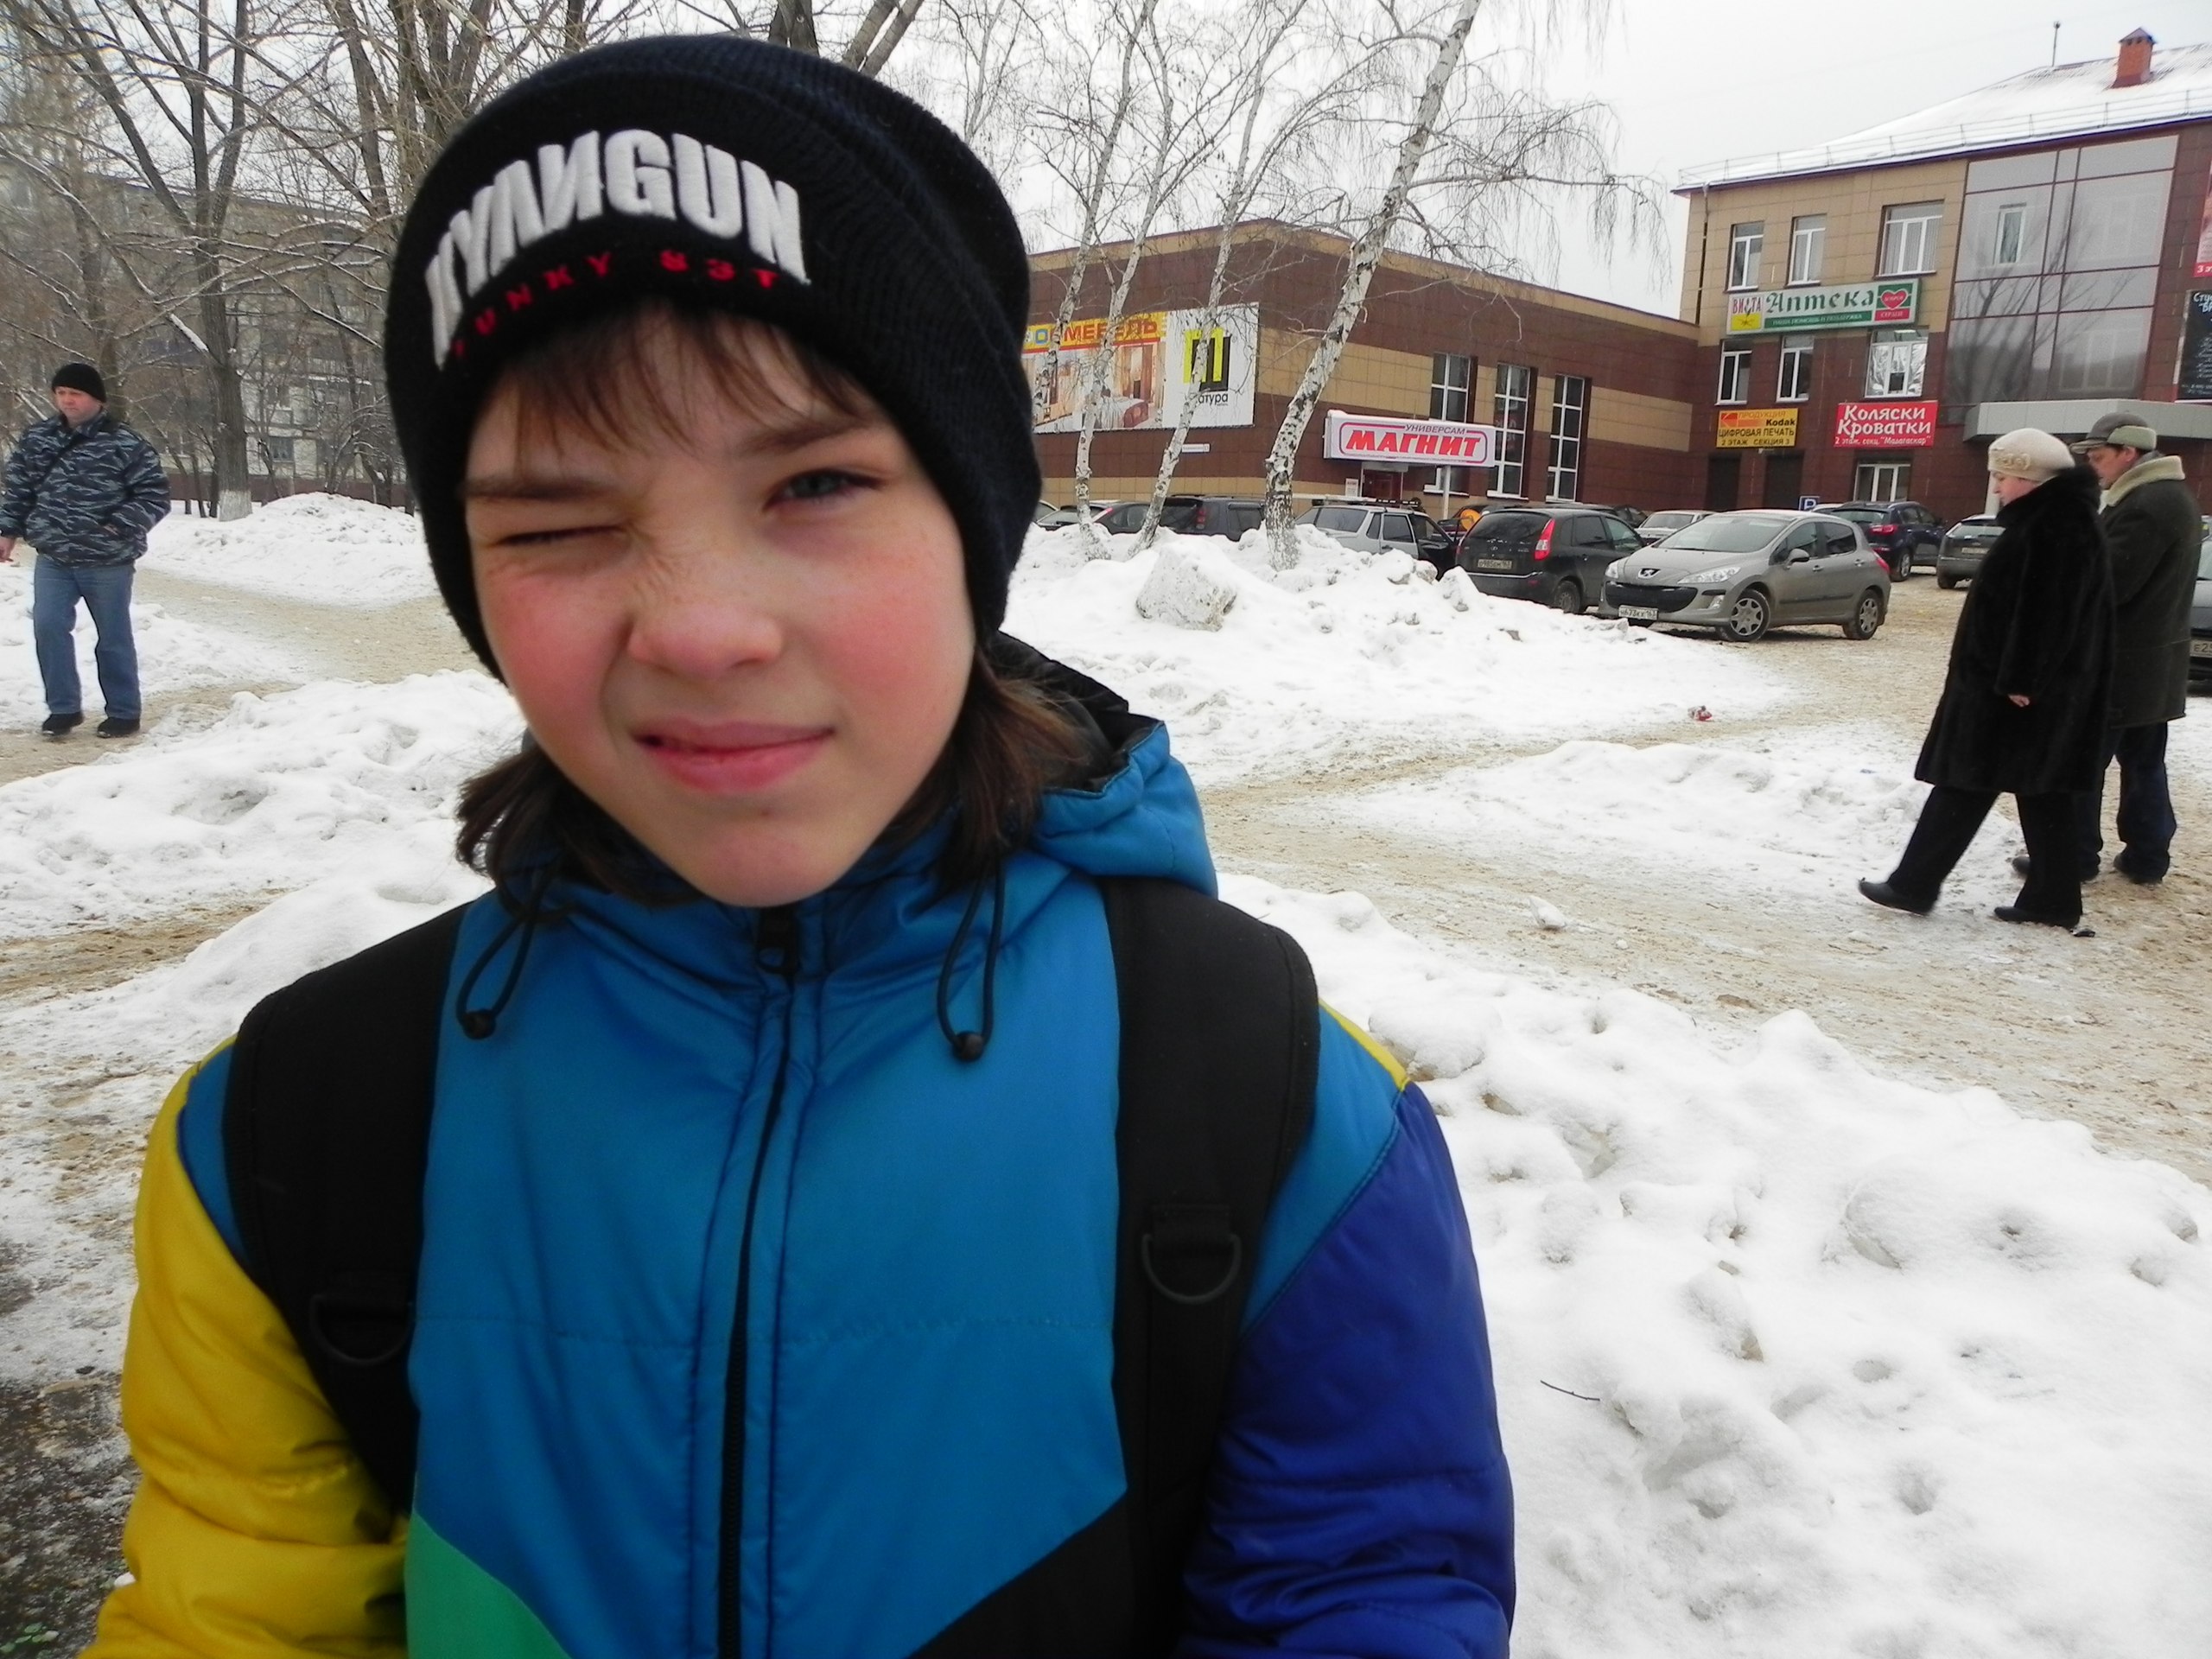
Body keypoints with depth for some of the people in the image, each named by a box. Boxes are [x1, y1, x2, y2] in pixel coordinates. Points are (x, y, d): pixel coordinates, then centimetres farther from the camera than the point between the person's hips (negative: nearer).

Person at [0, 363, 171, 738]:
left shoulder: (126, 445, -8)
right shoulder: (36, 440, 7)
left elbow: (155, 496, -7)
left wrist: (119, 527, -16)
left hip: (108, 562, -4)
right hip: (53, 558, 4)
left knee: (114, 637, 6)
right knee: (48, 627, -7)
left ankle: (124, 712, 18)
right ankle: (64, 708, 6)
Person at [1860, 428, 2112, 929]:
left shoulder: (2058, 528, -18)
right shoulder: (2051, 521, 15)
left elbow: (2049, 613, -25)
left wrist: (2019, 680, -25)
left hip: (2016, 690, -10)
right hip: (2033, 686, 10)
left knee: (1965, 784, -4)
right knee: (2041, 790, 11)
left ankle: (1913, 885, 2)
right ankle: (2053, 898, 16)